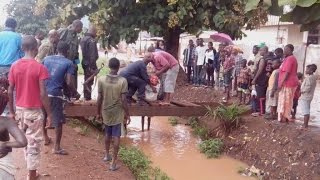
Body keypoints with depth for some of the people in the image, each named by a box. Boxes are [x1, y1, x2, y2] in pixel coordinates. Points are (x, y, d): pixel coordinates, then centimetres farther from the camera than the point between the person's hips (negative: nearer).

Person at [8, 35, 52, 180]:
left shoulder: (14, 66, -1)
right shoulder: (40, 67, -14)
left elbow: (10, 91, 2)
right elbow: (42, 94, -16)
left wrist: (11, 111, 12)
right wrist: (49, 113, -8)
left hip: (20, 109, 5)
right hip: (34, 111, -5)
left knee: (26, 141, 20)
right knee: (34, 144, 4)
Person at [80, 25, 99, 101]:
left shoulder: (83, 39, 11)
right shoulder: (91, 40, -19)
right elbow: (93, 55, -22)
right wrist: (93, 66, -21)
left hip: (84, 63, 9)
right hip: (90, 64, -9)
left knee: (86, 80, 20)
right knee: (89, 81, -2)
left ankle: (85, 96, 31)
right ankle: (88, 97, 3)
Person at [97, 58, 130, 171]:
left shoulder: (101, 80, -9)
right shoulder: (122, 81, -16)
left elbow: (99, 98, -5)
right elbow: (123, 100, -15)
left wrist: (98, 112, 8)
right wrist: (127, 114, -5)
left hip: (106, 112, 3)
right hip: (117, 113, -3)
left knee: (107, 134, 23)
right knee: (116, 137, 4)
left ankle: (107, 155, 40)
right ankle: (113, 163, 6)